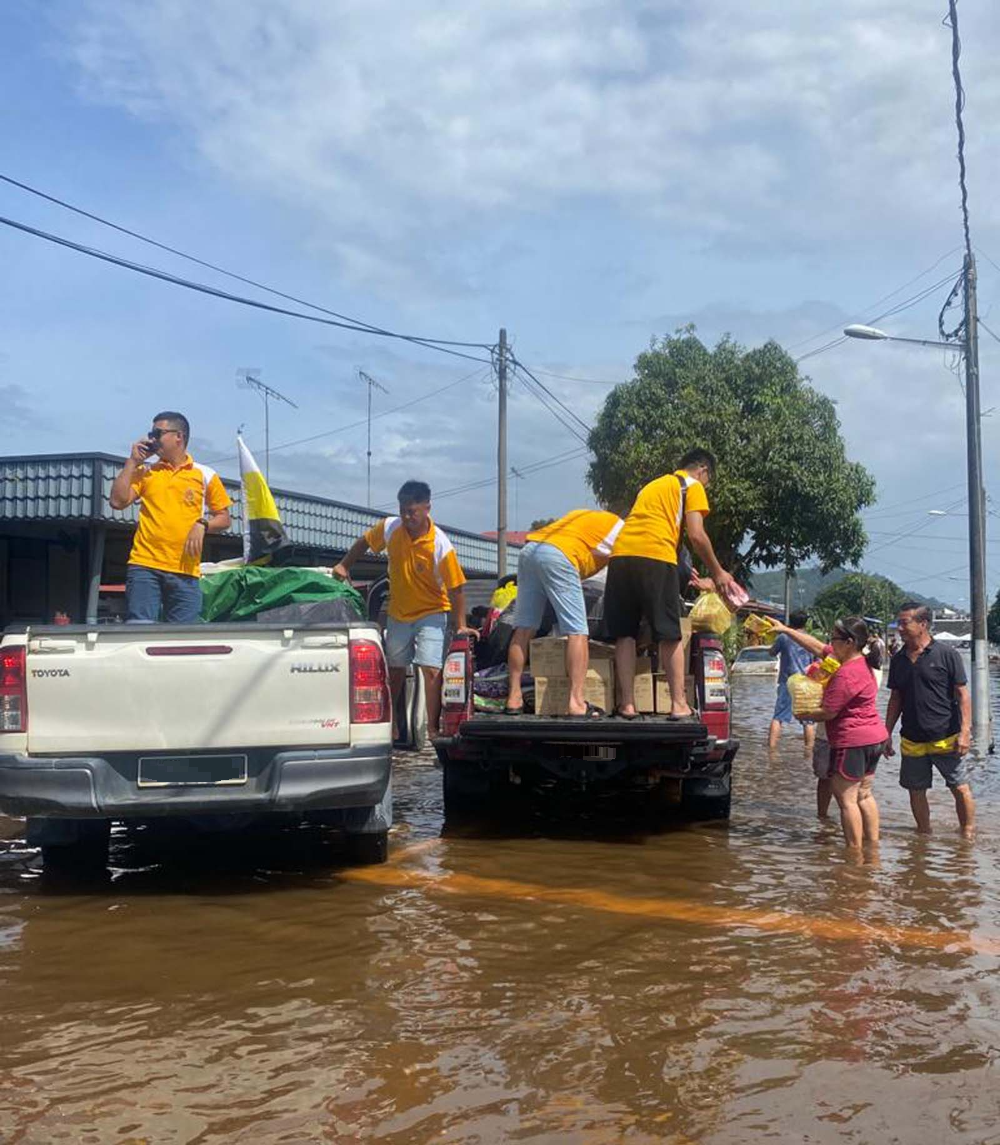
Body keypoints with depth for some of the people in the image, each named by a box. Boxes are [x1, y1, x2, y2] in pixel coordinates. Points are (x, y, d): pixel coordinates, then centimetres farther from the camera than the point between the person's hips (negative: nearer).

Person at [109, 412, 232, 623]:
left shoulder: (205, 475, 10)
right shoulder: (145, 472, 15)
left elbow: (224, 519, 11)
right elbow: (118, 501, 2)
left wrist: (202, 524, -9)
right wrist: (132, 461, 4)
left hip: (185, 571, -1)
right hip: (144, 566, 1)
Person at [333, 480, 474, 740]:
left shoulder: (441, 547, -24)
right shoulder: (390, 528, -12)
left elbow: (456, 589, -19)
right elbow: (363, 543, 10)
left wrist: (461, 625, -21)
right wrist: (344, 565, 6)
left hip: (431, 613, -5)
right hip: (398, 613, 5)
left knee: (431, 669, -17)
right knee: (395, 669, 17)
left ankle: (432, 728, -11)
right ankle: (389, 722, 33)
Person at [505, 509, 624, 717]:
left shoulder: (584, 515, 37)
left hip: (529, 550, 7)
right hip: (558, 555, -7)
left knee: (523, 629, 9)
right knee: (577, 632, -4)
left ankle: (514, 699, 8)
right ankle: (576, 703, -12)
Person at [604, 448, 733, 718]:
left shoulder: (652, 485, 33)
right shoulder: (693, 486, 12)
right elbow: (696, 536, 0)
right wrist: (717, 572, 12)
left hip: (620, 555, 5)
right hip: (655, 557, -5)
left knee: (625, 634, 7)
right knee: (670, 635, 3)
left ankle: (627, 703, 3)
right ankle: (679, 704, 2)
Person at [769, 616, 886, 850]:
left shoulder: (846, 674, -22)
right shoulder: (860, 661, 8)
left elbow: (827, 712, -19)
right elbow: (817, 647, 15)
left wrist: (803, 714, -1)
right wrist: (786, 630, 15)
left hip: (853, 742, -10)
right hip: (875, 737, 10)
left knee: (846, 799, -3)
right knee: (864, 795, 17)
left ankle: (854, 851, -1)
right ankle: (873, 845, 21)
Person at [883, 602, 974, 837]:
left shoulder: (946, 655, -7)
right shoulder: (898, 660, 7)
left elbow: (963, 695, -6)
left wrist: (965, 731, -13)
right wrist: (887, 734, 11)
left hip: (946, 738, -4)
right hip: (912, 741, 5)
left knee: (961, 789, 0)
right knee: (916, 791, 9)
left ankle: (968, 835, 14)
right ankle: (924, 836, 24)